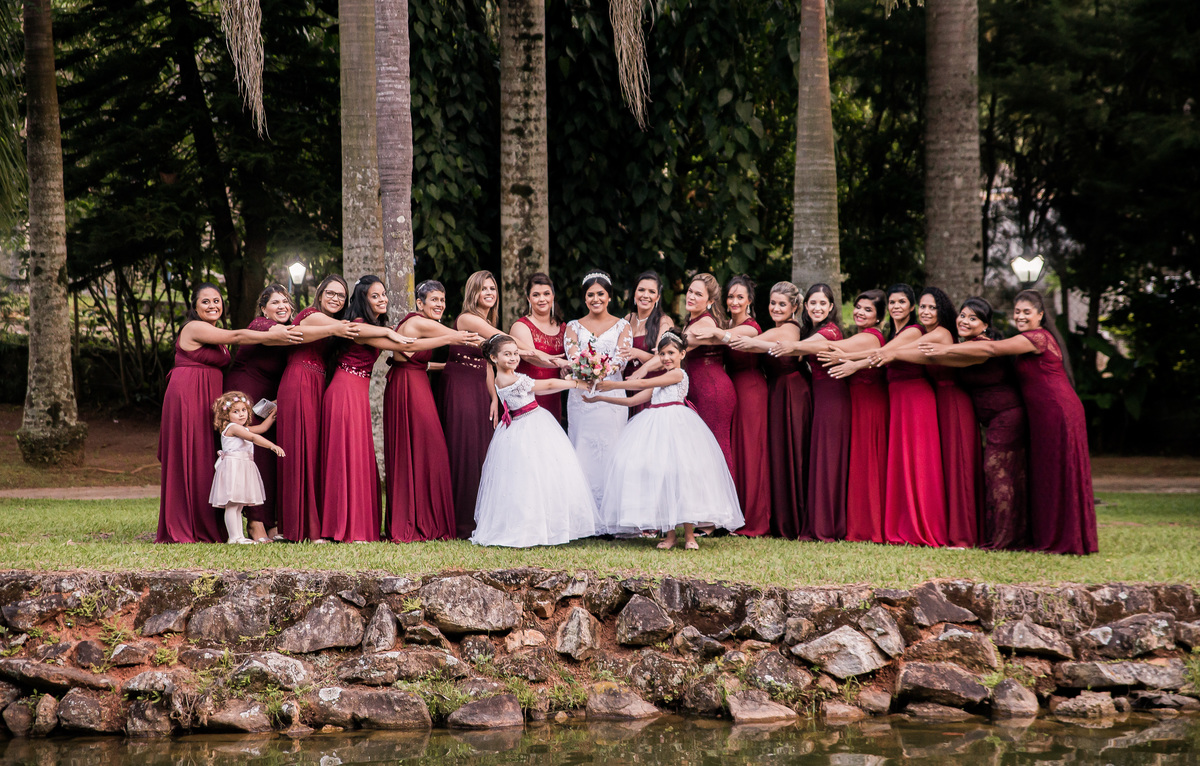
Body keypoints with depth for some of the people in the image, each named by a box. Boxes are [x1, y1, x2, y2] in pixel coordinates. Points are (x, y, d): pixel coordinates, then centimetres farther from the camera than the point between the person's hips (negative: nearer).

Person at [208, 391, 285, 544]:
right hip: (232, 467, -11)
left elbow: (262, 427, 29)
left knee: (238, 505, 11)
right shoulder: (232, 428, -10)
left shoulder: (243, 429, 21)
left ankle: (238, 536, 13)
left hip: (243, 468, 11)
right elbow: (253, 438, -20)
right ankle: (234, 537, -14)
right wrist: (272, 446, -26)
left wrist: (273, 413, 30)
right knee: (232, 505, -11)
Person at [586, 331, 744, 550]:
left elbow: (645, 384, -8)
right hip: (657, 428, 7)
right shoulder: (659, 381, 23)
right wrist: (600, 398, 16)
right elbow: (633, 400, 20)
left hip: (675, 424, -7)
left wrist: (614, 384, -7)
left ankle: (689, 535, -6)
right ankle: (669, 534, 3)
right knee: (658, 474, -1)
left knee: (680, 474, -12)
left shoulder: (678, 374, -1)